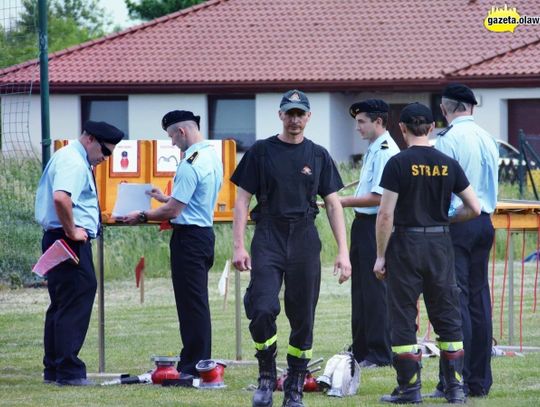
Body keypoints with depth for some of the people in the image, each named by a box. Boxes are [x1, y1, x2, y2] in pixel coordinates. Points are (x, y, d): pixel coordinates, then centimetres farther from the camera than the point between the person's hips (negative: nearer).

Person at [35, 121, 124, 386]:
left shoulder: (68, 157, 19)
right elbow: (61, 198, -32)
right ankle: (68, 371, -11)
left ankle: (53, 370, 19)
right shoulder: (73, 162, -15)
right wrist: (71, 231, -21)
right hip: (71, 243, -11)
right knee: (75, 304, -10)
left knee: (61, 305, 14)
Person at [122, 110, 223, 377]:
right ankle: (195, 363, 19)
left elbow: (173, 210, -19)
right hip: (205, 232, 10)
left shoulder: (190, 165, -20)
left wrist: (142, 216, -6)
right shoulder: (212, 156, 11)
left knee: (191, 303, -6)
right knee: (197, 303, 14)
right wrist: (166, 198, 27)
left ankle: (193, 367, -3)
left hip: (189, 236, -10)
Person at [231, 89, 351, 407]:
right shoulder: (261, 152, 5)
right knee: (263, 309, -18)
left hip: (305, 241, 2)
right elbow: (243, 200, 4)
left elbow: (334, 204, 10)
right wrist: (239, 246, -6)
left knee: (303, 317, 2)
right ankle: (267, 376, 2)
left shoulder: (318, 156, 10)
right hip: (268, 240, -2)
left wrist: (343, 252, 2)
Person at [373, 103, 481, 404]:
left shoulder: (398, 164, -10)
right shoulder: (448, 164, 1)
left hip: (406, 244, -3)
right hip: (441, 244, 3)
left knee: (403, 319, 5)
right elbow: (475, 208, 1)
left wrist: (381, 255, -4)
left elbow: (386, 214, -11)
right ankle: (456, 387, 7)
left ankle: (410, 388, 5)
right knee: (447, 316, 10)